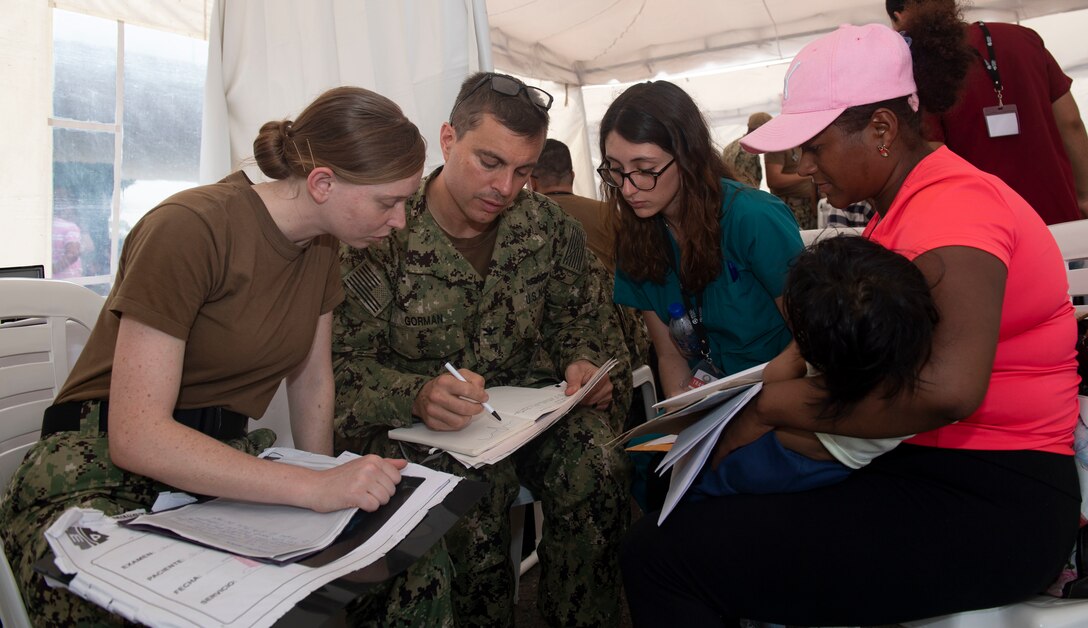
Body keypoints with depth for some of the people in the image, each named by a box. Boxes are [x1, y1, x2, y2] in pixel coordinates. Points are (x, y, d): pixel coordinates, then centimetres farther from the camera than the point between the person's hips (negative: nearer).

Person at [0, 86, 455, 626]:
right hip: (105, 470, -5)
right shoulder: (187, 229, -20)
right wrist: (315, 488, -31)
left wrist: (329, 486, 2)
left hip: (227, 464, 5)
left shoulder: (320, 243, 3)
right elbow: (135, 436, -24)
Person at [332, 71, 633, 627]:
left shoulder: (547, 226, 2)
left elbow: (580, 315, 12)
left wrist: (584, 363, -11)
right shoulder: (381, 235, -9)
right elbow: (342, 362, -12)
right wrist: (417, 395, -31)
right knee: (473, 489, -33)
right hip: (413, 423, -2)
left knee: (597, 469, -24)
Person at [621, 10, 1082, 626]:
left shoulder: (952, 202, -17)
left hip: (991, 504, -9)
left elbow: (946, 387, -31)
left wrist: (772, 405, -22)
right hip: (931, 467, 9)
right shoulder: (907, 203, 13)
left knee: (661, 554, -18)